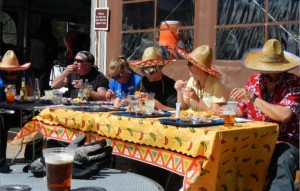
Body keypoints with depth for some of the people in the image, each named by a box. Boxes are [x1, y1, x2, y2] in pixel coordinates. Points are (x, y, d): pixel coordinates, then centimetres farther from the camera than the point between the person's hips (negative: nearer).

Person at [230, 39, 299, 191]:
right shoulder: (254, 80, 7)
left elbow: (283, 115, -25)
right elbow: (241, 112, 13)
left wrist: (252, 98, -21)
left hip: (284, 142, -4)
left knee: (281, 164, -37)